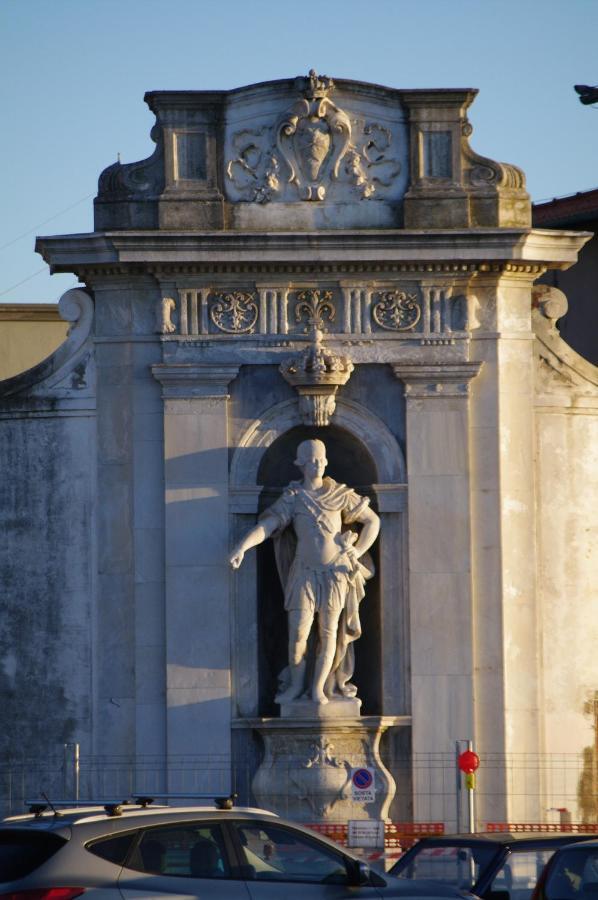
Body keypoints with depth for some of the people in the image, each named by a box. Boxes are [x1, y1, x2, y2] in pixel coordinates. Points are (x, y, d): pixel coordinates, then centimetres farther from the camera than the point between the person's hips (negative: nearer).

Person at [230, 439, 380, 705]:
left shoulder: (340, 494, 5)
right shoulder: (291, 499, 0)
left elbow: (373, 521, 11)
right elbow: (266, 526, -11)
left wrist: (357, 553, 2)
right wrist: (242, 546, -27)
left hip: (336, 572, 1)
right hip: (305, 572, -1)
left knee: (329, 632, -1)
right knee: (298, 631, -7)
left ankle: (319, 688, 7)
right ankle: (296, 684, 9)